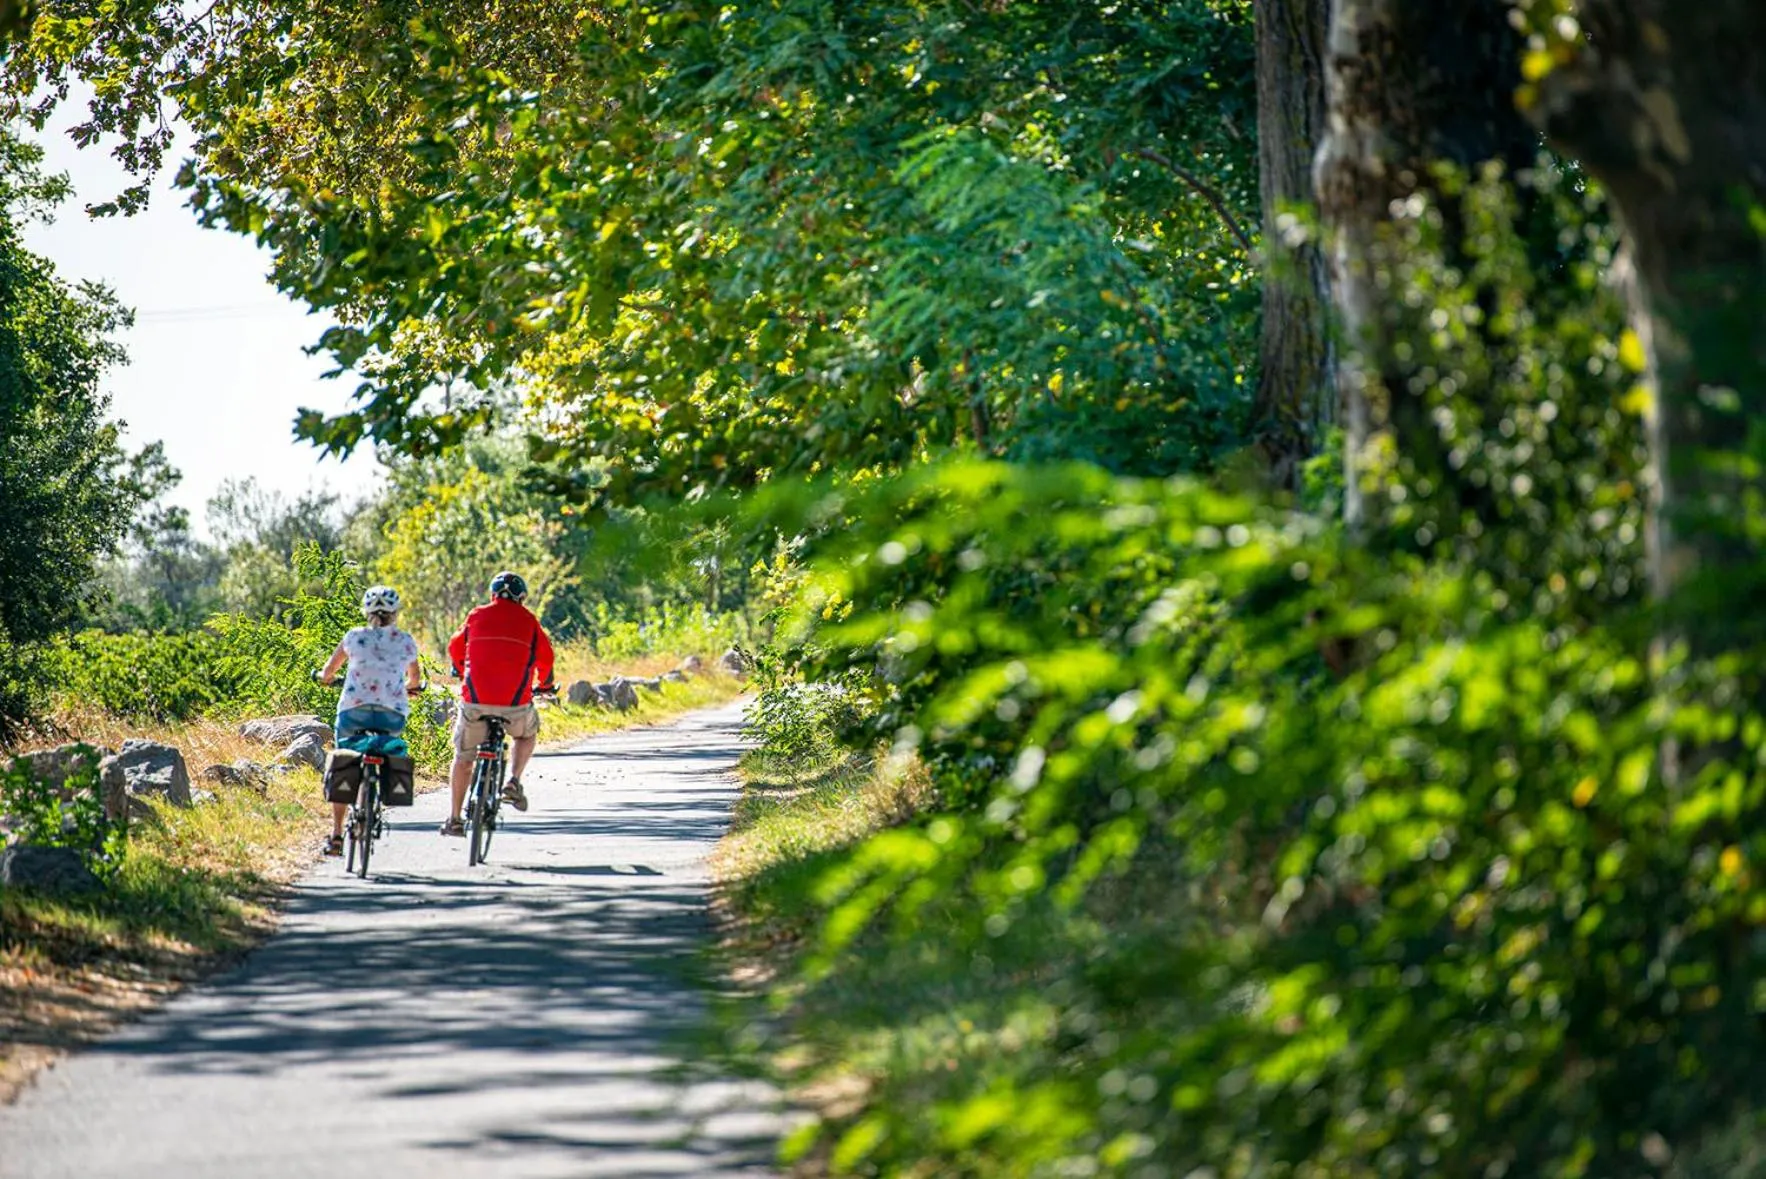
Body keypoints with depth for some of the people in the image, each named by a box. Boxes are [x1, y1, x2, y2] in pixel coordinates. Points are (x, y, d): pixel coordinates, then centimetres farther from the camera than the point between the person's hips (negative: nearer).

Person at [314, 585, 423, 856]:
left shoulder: (355, 637, 9)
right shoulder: (406, 642, 12)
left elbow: (329, 671, 22)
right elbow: (415, 678, 30)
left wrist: (325, 677, 45)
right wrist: (410, 687, 52)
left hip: (354, 709, 0)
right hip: (393, 714, 0)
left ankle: (336, 834, 4)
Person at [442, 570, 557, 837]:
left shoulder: (477, 616, 9)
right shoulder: (528, 620, 6)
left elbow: (455, 649, 21)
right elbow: (545, 656, 12)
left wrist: (463, 674, 41)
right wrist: (545, 684, 31)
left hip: (475, 700, 0)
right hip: (515, 704, 0)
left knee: (463, 757, 14)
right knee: (527, 735, 30)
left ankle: (455, 819, 15)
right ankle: (514, 781, 6)